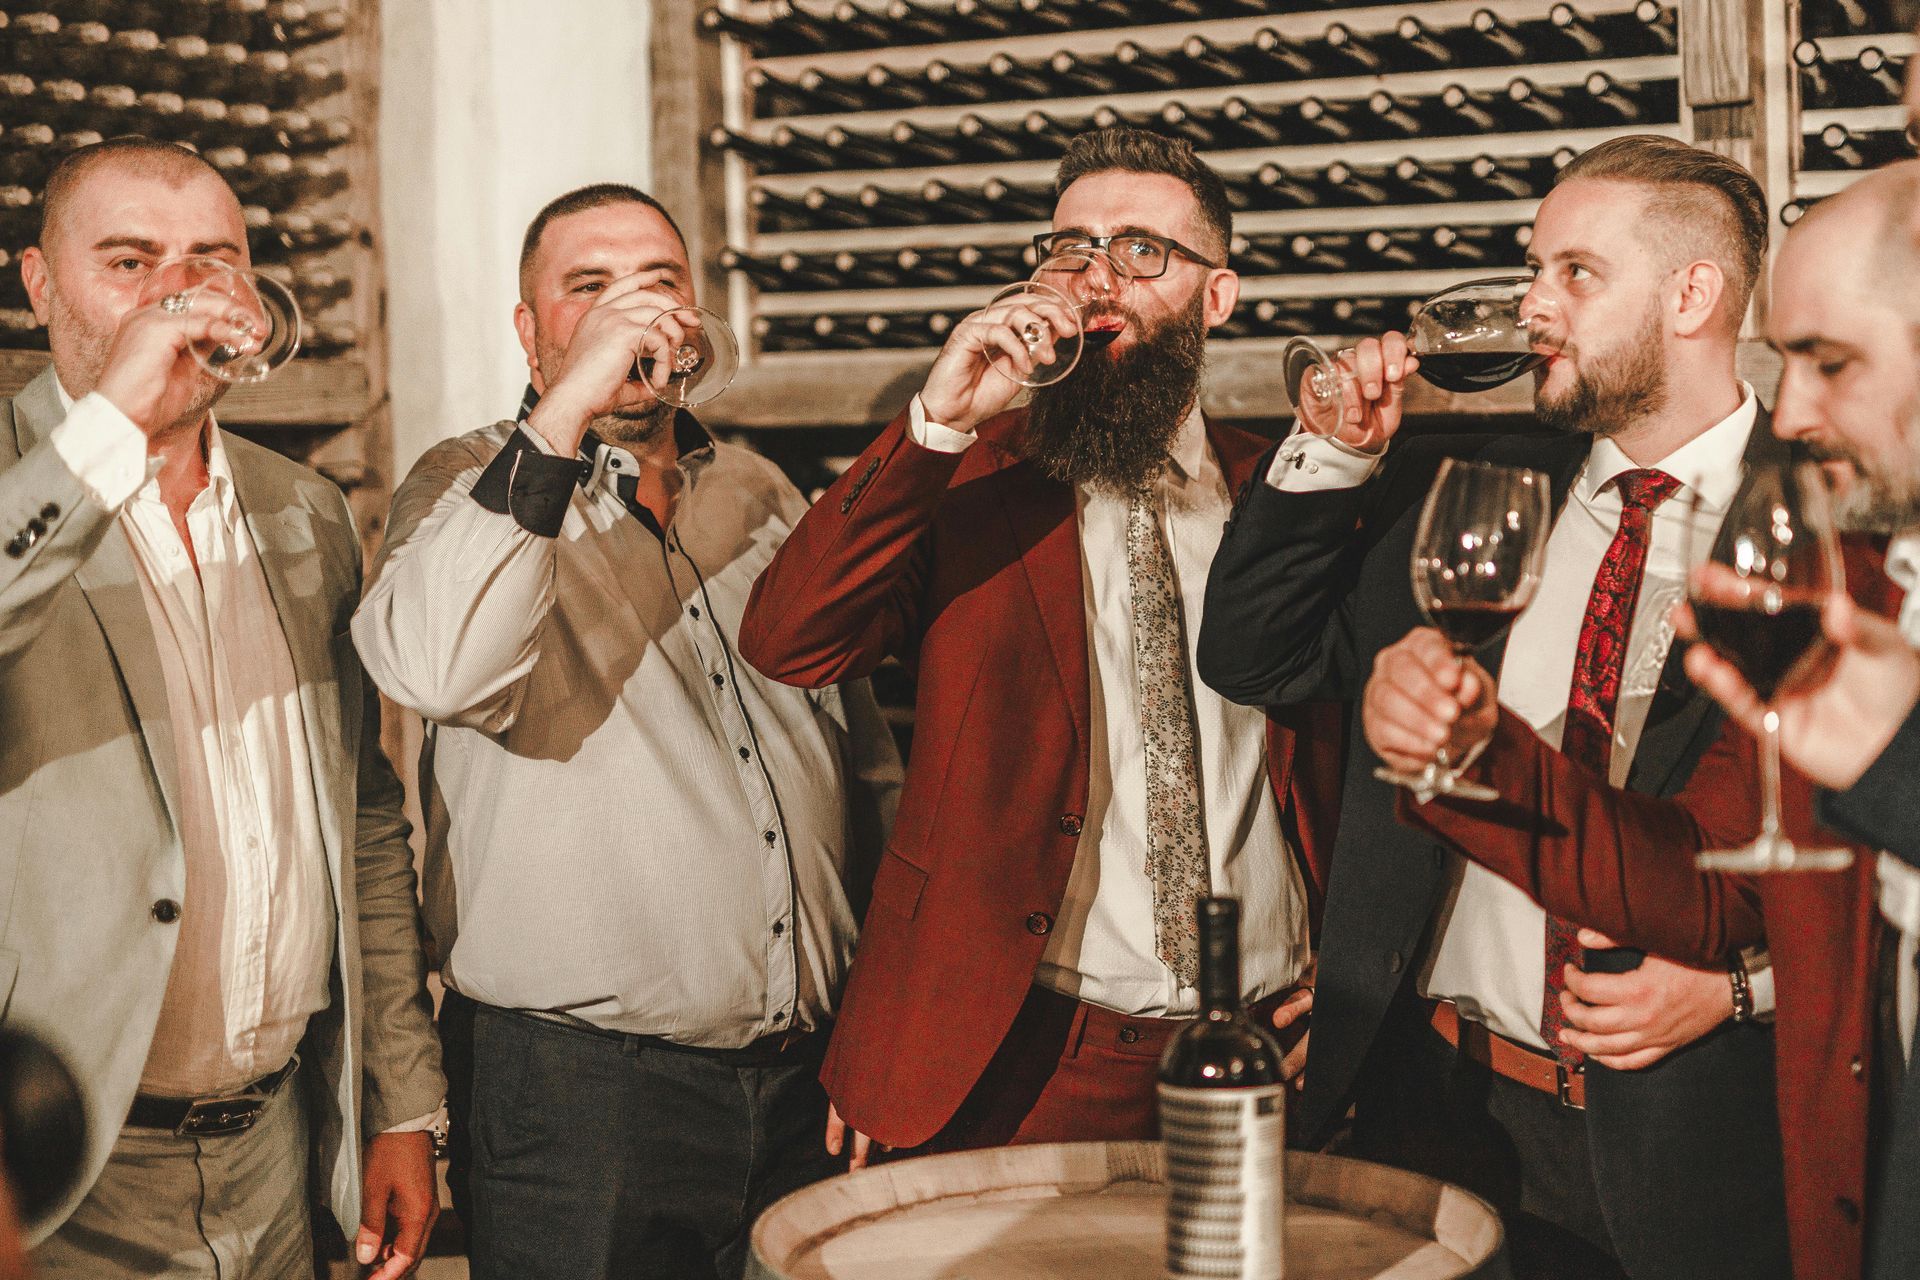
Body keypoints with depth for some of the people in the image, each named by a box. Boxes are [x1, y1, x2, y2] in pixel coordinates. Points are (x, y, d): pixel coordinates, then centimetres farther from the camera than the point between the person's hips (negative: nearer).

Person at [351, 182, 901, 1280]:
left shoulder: (763, 495, 13)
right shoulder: (476, 488, -2)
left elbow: (869, 758, 17)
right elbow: (432, 670, -26)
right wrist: (564, 415, -25)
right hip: (585, 1078, -4)